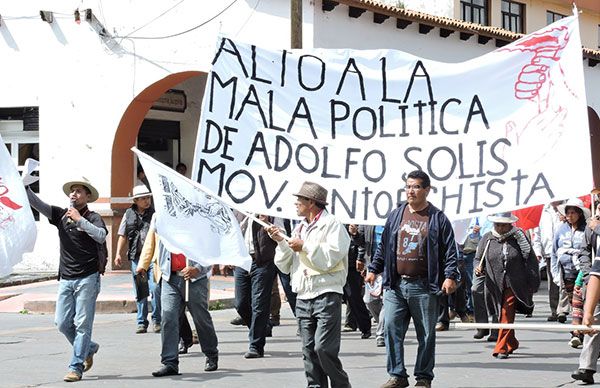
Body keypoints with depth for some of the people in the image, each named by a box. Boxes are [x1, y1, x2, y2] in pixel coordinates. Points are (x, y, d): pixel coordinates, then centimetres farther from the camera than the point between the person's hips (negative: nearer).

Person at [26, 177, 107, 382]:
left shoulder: (93, 217, -4)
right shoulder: (60, 215, 10)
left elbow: (101, 235, -23)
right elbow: (36, 203, 2)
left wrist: (80, 220, -21)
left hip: (87, 278, -5)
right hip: (66, 279, 5)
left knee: (82, 324, -4)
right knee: (63, 323, 5)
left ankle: (76, 367, -1)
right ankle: (89, 348, 28)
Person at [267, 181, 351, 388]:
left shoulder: (332, 225, -1)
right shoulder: (299, 229, 21)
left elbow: (332, 257, -16)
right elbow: (285, 266, 18)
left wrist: (304, 247, -10)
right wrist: (280, 242, 4)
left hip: (326, 295, -7)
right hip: (303, 297, 7)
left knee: (324, 348, -14)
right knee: (309, 351, 6)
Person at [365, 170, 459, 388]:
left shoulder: (438, 219, 0)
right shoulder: (396, 216, 11)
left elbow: (450, 250, -2)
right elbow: (384, 246, 18)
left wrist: (450, 276, -12)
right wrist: (374, 269, 14)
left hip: (424, 286, -3)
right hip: (396, 284, 3)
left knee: (426, 334, 4)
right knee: (392, 329, -2)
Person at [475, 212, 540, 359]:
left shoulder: (518, 237, -2)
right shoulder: (487, 239, 4)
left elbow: (530, 260, 1)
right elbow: (479, 258, 14)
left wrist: (532, 284, -1)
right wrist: (479, 269, -9)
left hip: (513, 285, -3)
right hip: (495, 286, 3)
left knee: (507, 315, -12)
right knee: (503, 315, 14)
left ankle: (502, 348, -8)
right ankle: (511, 344, 32)